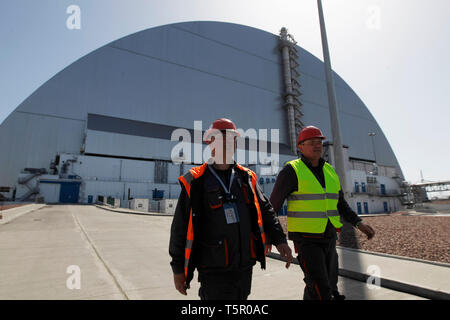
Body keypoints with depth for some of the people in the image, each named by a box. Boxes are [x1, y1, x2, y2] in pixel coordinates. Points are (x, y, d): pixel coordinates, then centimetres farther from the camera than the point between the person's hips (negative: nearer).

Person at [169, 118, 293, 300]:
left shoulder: (247, 177, 5)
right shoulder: (195, 182, -8)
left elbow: (265, 210, 11)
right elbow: (180, 228, -4)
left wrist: (279, 240, 0)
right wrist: (178, 268, -1)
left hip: (245, 267, 5)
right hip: (214, 270, -4)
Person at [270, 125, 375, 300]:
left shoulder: (329, 171, 9)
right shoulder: (292, 171, -12)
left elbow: (340, 204, 16)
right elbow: (273, 204, -10)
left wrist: (359, 223, 3)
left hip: (328, 238, 7)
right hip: (306, 239, -7)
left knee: (329, 288, 18)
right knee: (321, 292, -12)